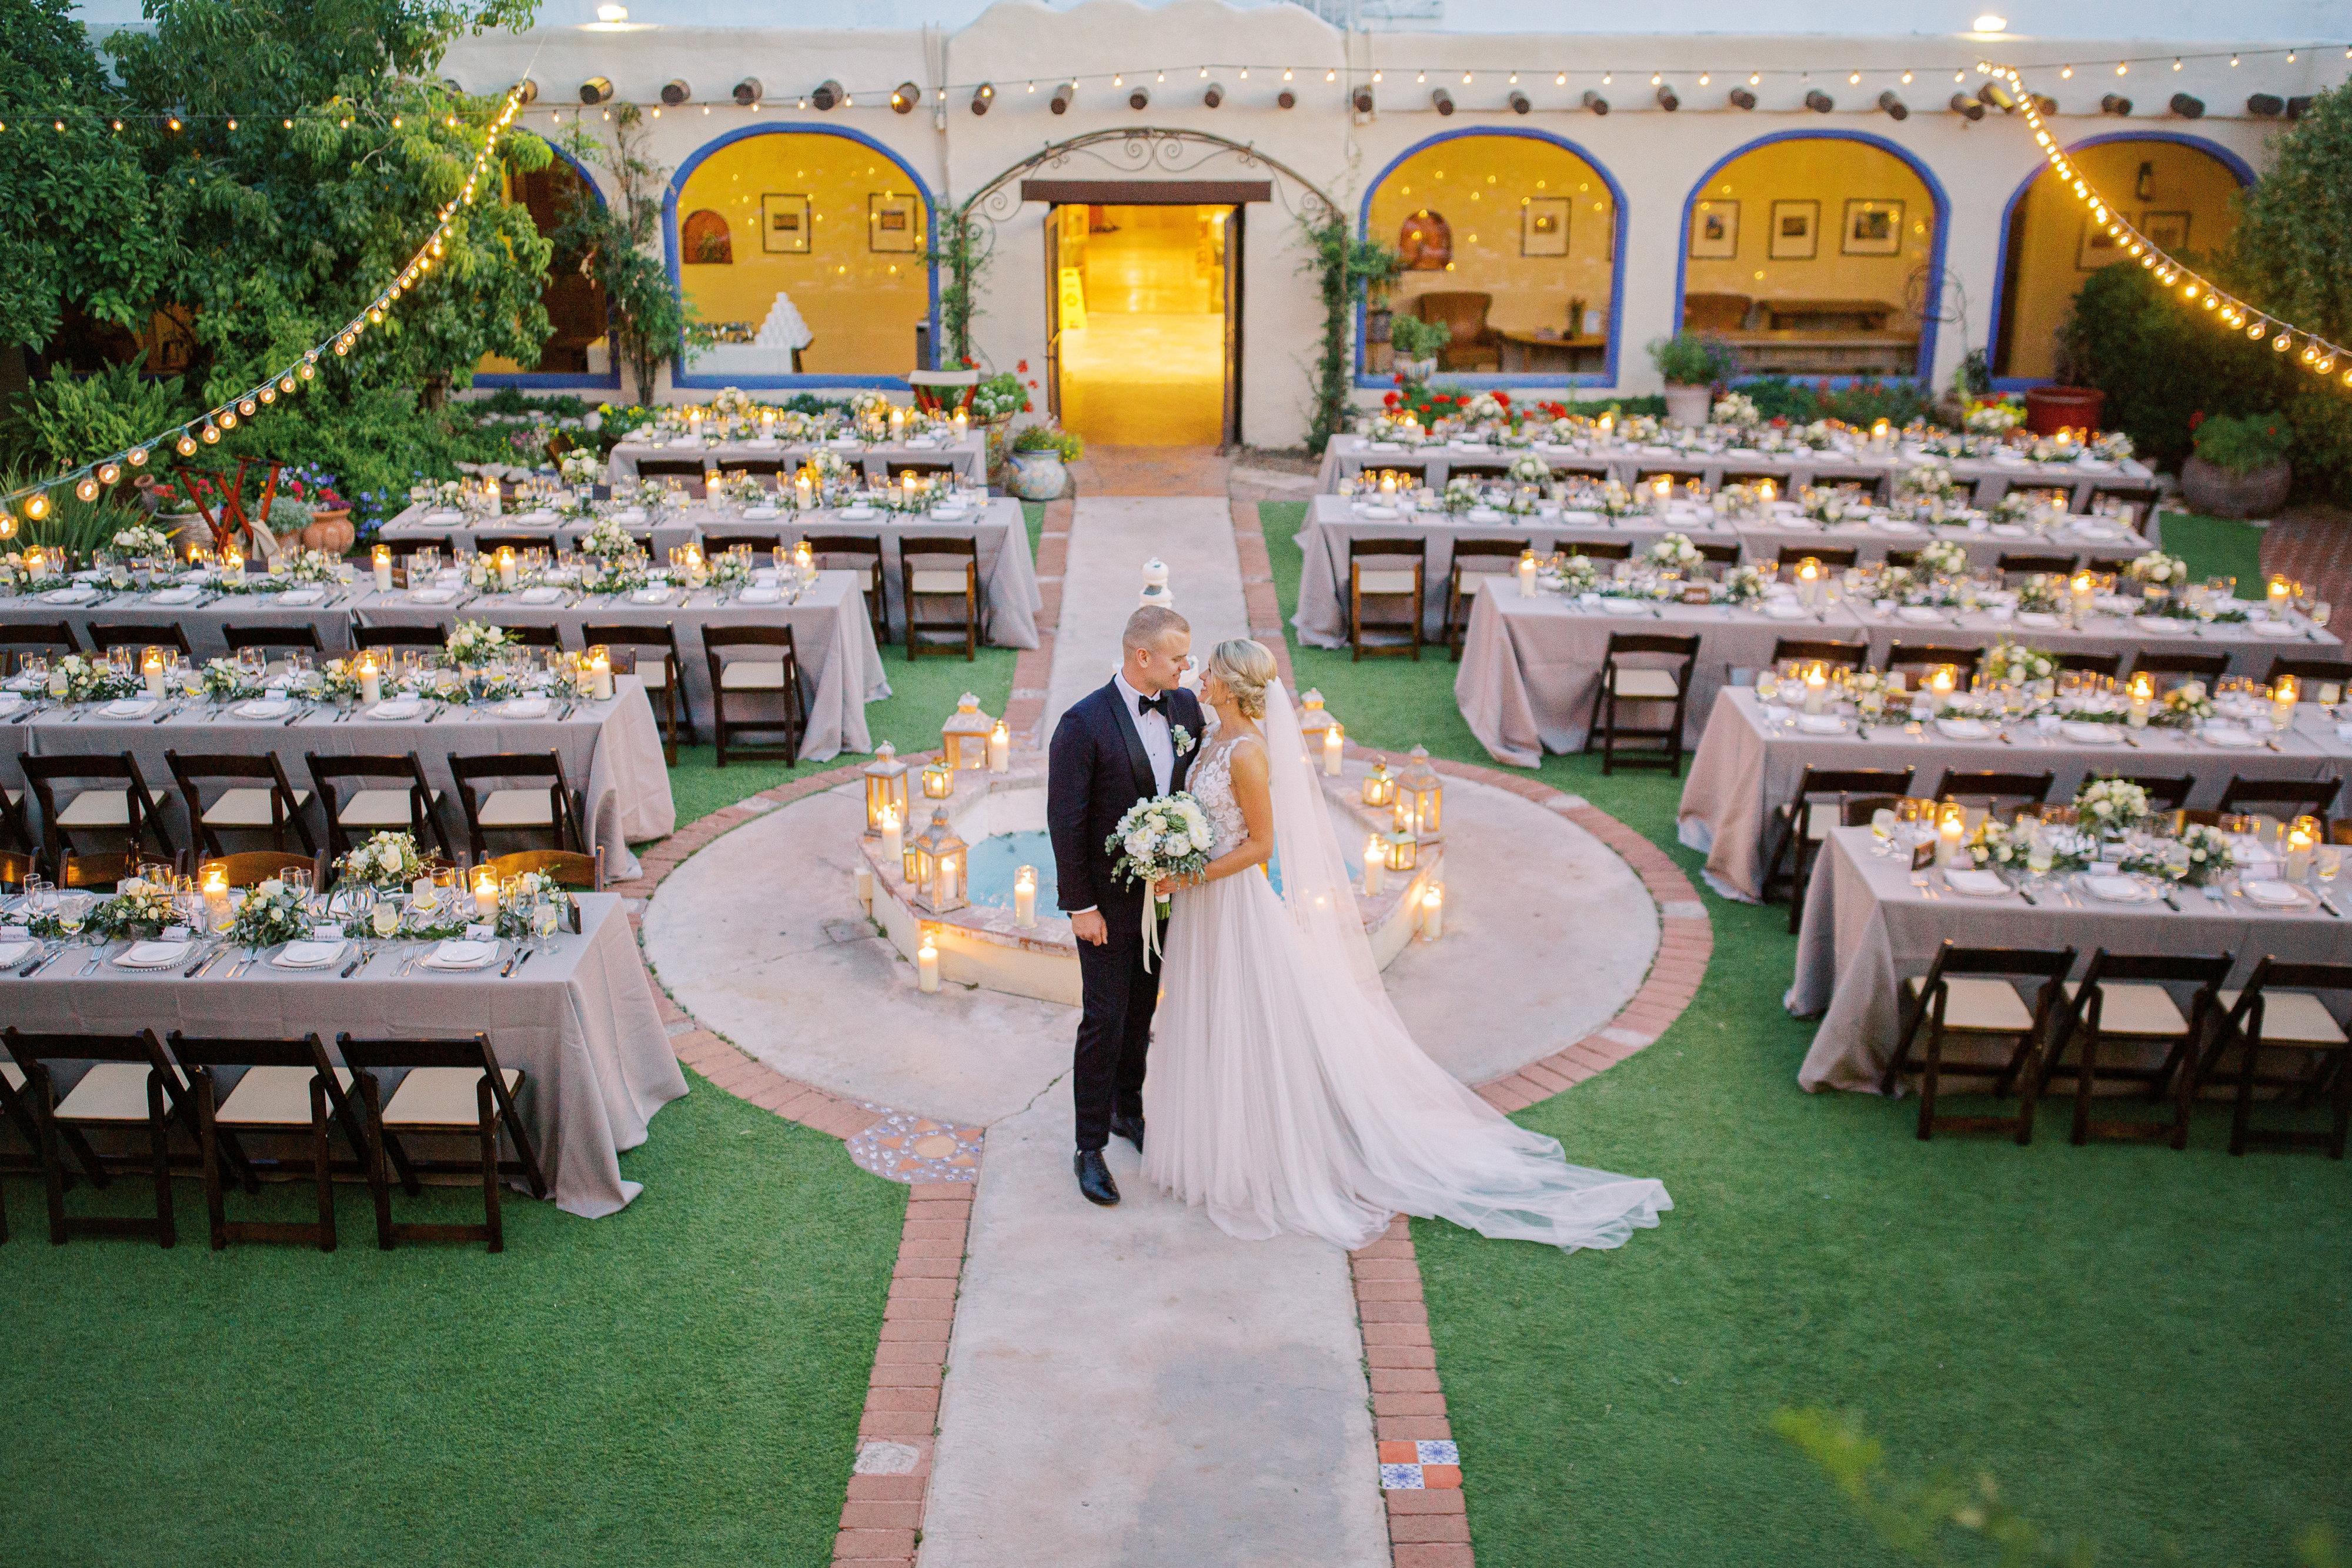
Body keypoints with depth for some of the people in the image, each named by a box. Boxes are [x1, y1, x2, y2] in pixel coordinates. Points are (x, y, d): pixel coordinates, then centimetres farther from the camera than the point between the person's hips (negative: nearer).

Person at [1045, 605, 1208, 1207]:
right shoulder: (1083, 723, -20)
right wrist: (1080, 906, -15)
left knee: (1141, 1011, 20)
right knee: (1104, 1021, 1)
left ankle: (1127, 1110, 39)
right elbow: (1066, 821, -17)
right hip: (1108, 900, -6)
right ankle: (1090, 1147, 14)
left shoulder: (1185, 707, -2)